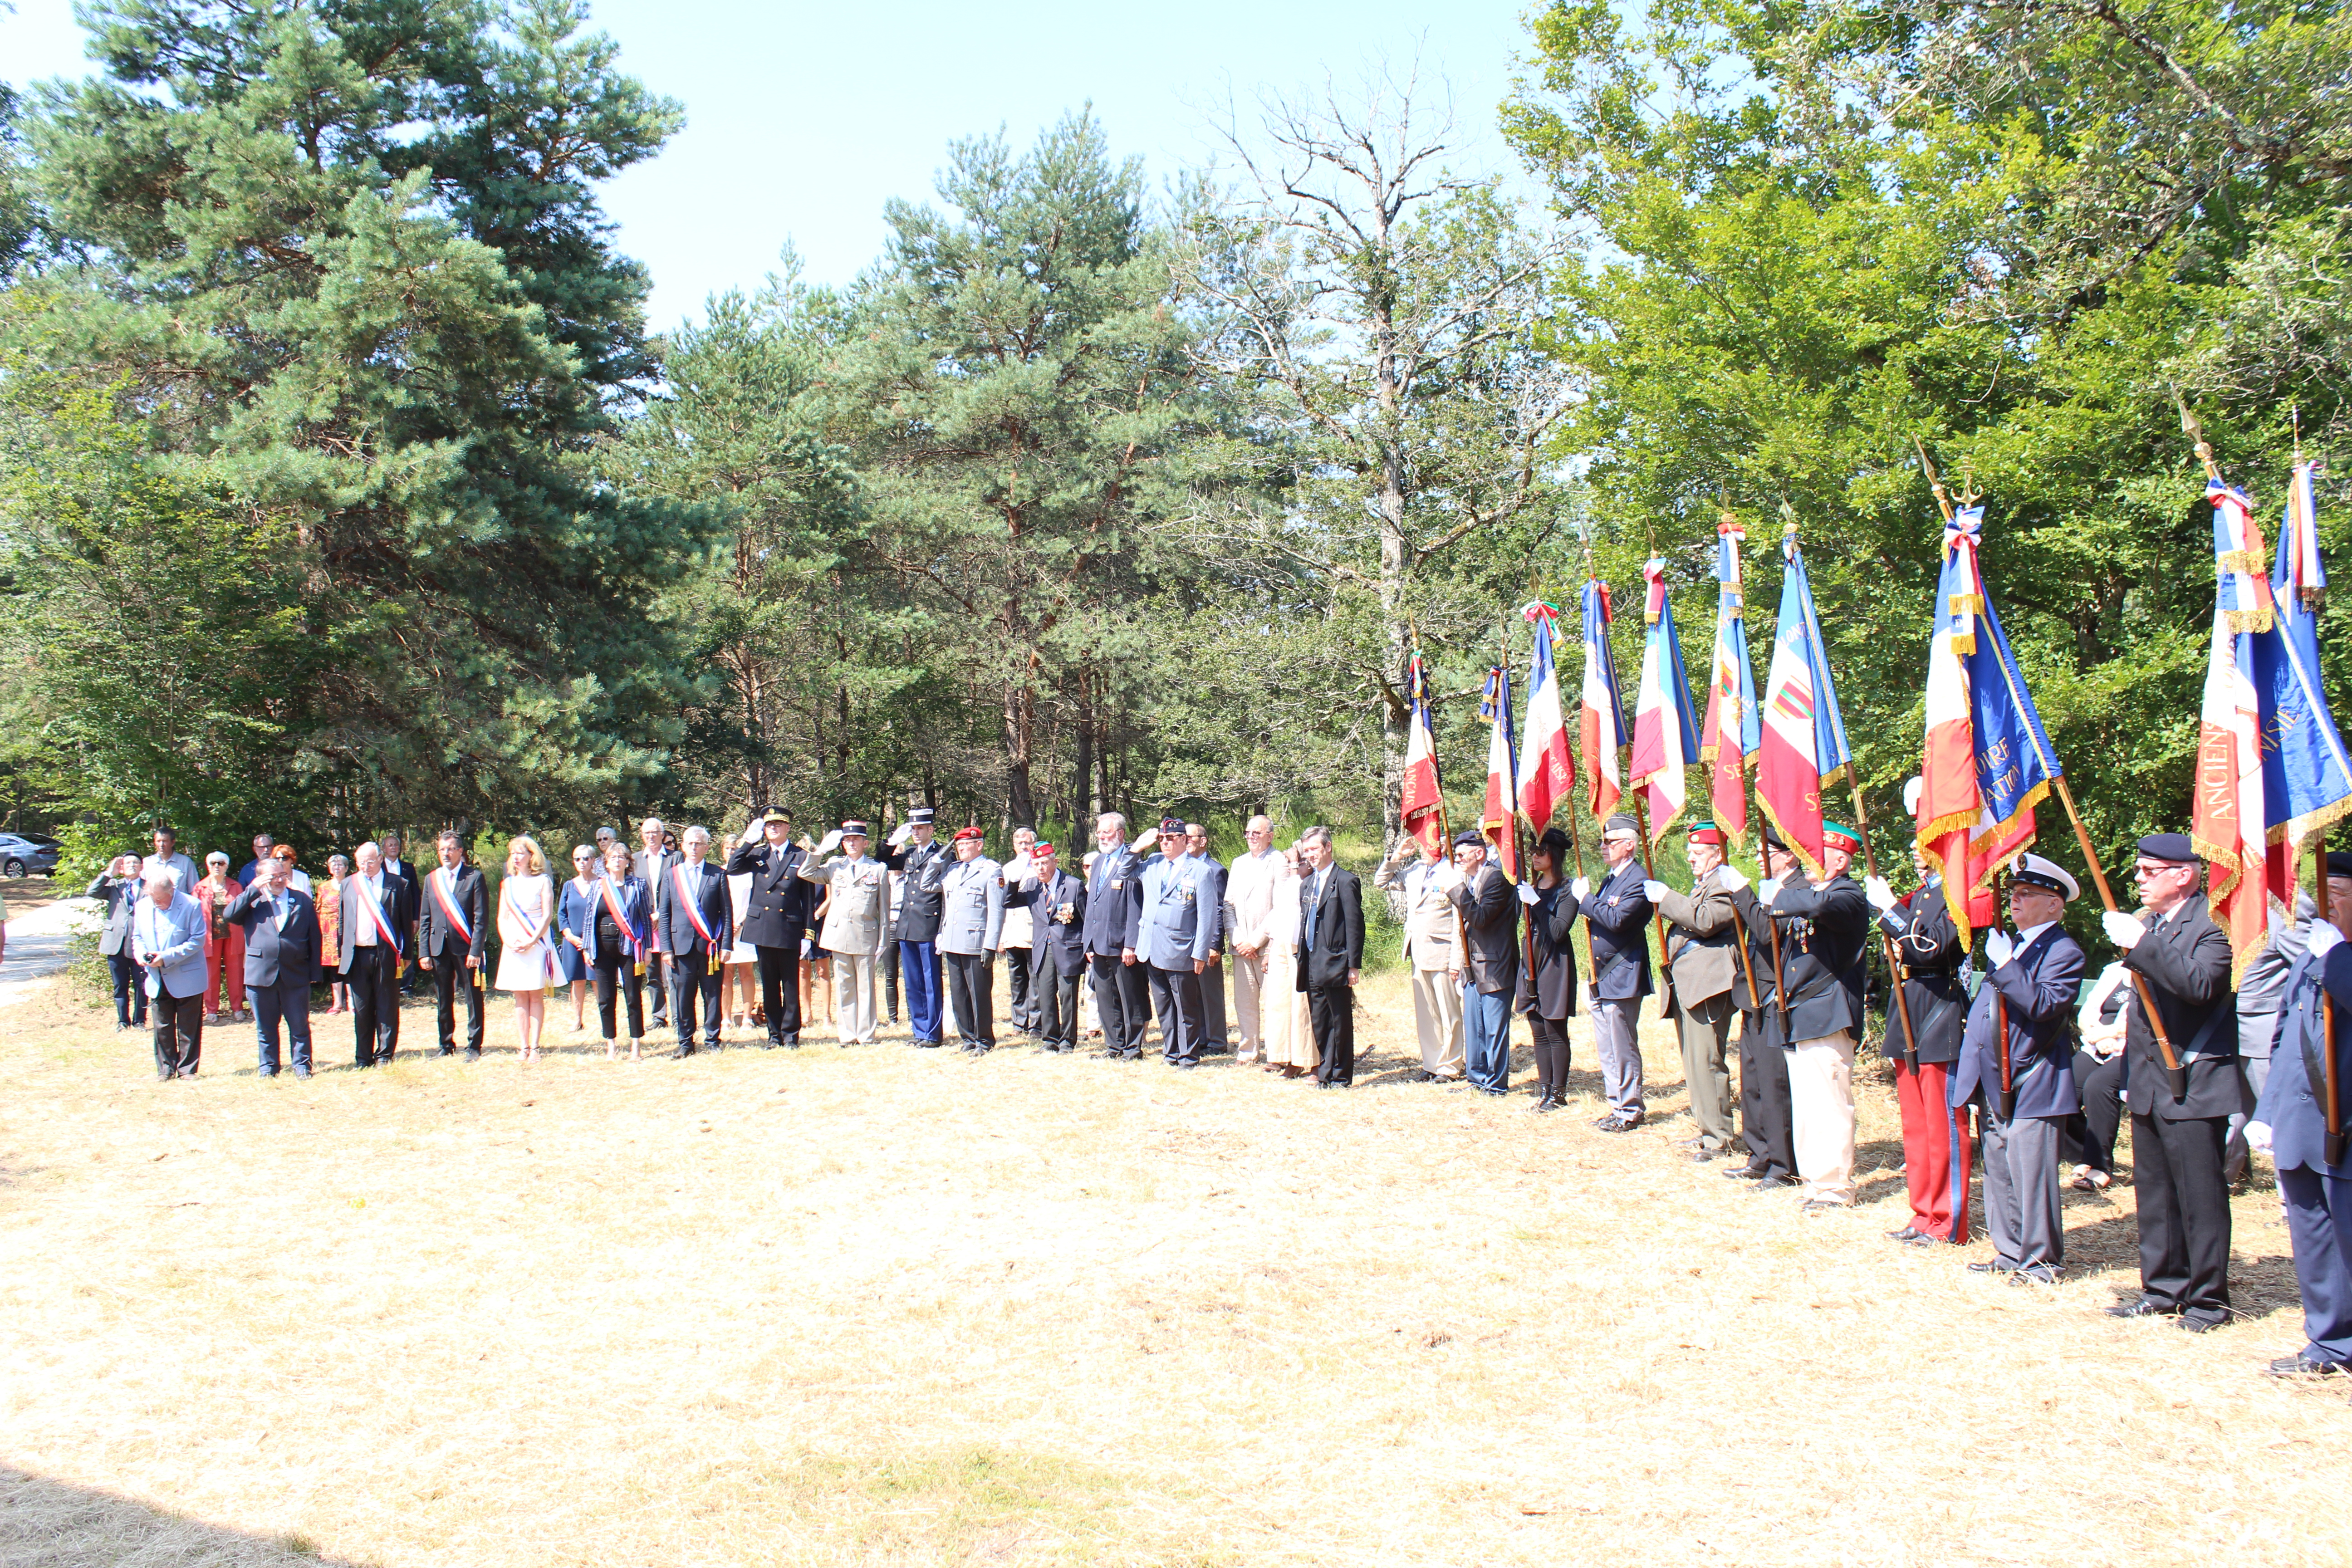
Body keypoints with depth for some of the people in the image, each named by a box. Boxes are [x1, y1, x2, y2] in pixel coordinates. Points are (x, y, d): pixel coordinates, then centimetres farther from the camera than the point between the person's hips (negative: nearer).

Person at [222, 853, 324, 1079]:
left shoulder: (302, 902, 7)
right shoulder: (252, 902, 6)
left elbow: (315, 939, 7)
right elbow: (228, 915, -14)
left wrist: (315, 973, 2)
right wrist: (254, 889, -13)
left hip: (295, 975, 0)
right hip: (261, 974, 0)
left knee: (300, 1026, 4)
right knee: (265, 1028, 9)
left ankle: (302, 1066, 14)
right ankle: (268, 1067, 20)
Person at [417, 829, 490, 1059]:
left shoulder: (474, 877, -3)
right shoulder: (431, 879, 10)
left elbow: (481, 918, -6)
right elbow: (425, 920, 11)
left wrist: (475, 950, -13)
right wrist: (424, 952, 3)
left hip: (466, 947, -4)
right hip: (439, 947, 4)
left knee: (473, 999, 1)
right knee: (443, 1001, 10)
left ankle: (474, 1046, 9)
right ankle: (447, 1045, 21)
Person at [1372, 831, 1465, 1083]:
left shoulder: (1452, 874, -12)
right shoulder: (1413, 872, 9)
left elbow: (1460, 921, -13)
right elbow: (1381, 882, 21)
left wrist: (1456, 961, -16)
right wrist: (1395, 858, 5)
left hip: (1442, 954, -7)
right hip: (1418, 953, 7)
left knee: (1448, 1013, 2)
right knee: (1425, 1014, 13)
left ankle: (1450, 1068, 11)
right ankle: (1431, 1065, 22)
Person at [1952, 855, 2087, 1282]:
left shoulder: (2064, 952, -7)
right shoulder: (2008, 943, 19)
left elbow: (2044, 1004, -23)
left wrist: (2005, 965, -24)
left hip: (2031, 1084, -8)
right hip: (1995, 1086, 8)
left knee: (2030, 1171, -6)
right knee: (1999, 1170, 12)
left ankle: (2041, 1259, 3)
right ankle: (2011, 1252, 21)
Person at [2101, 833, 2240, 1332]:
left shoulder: (2213, 924, -12)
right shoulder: (2150, 922, 14)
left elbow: (2199, 983, -30)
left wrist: (2140, 942, -30)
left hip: (2193, 1084, -9)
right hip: (2149, 1084, 9)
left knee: (2200, 1194, -2)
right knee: (2154, 1191, 14)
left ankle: (2208, 1296, 8)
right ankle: (2163, 1287, 23)